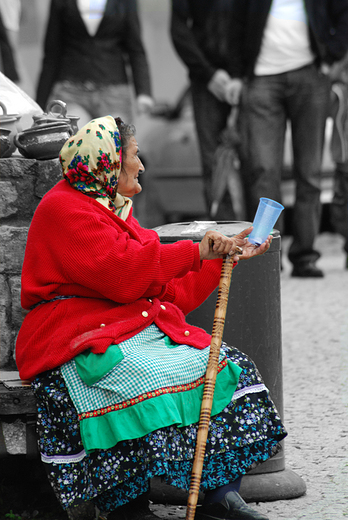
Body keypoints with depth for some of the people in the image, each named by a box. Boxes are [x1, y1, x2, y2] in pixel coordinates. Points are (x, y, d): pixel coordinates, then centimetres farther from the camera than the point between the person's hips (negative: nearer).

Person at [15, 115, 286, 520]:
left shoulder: (117, 211, 25)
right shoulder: (62, 209, -5)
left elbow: (171, 294, 21)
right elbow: (127, 276, -19)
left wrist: (225, 255, 22)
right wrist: (196, 253, -11)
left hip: (137, 331, 9)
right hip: (78, 340, -9)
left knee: (228, 368, -11)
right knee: (143, 385, -37)